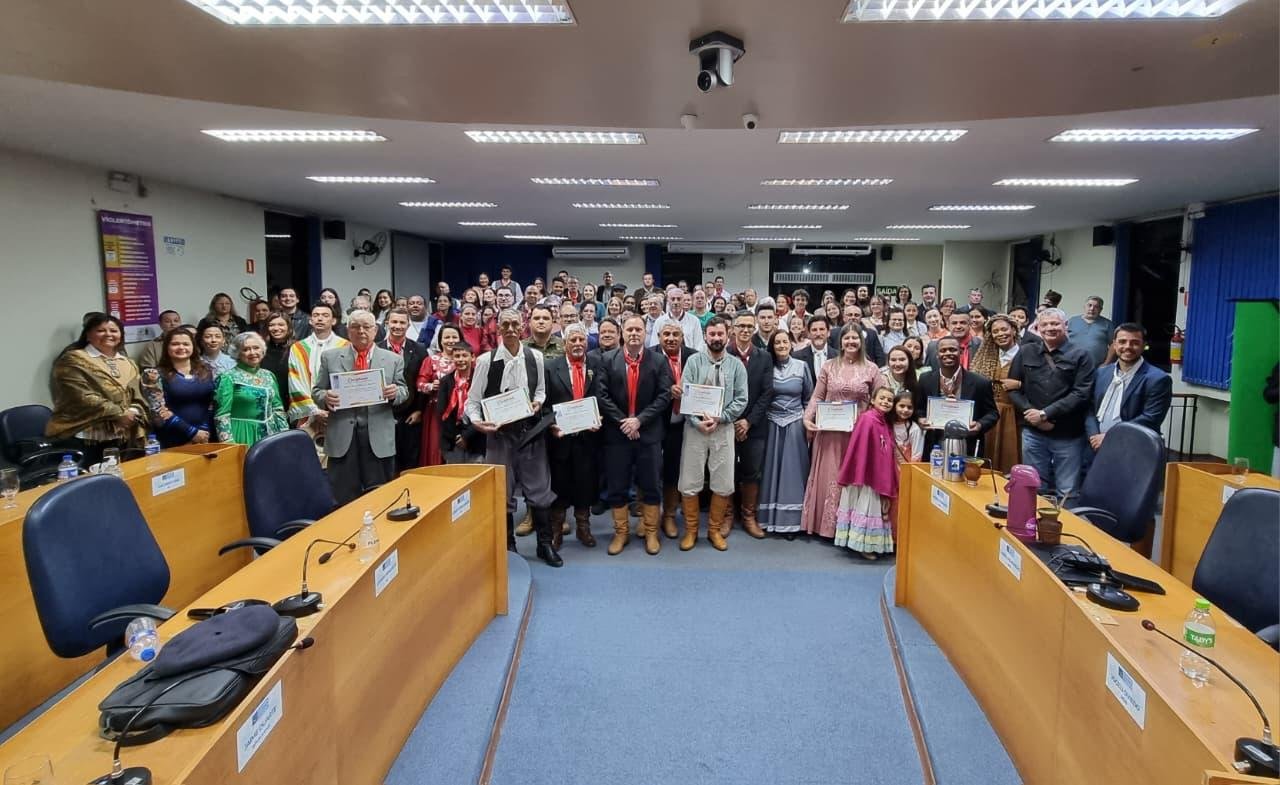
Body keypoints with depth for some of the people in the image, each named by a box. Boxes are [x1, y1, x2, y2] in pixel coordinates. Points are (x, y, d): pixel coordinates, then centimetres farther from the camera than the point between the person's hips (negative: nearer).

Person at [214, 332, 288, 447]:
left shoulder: (268, 376, 11)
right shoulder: (229, 377, -4)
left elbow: (278, 409, 15)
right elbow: (222, 415, -9)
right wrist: (228, 443, -16)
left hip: (269, 434, 5)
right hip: (243, 435, -4)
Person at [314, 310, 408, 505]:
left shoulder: (394, 359, 8)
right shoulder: (330, 357, 8)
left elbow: (403, 392, 10)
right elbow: (316, 391, 10)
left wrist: (395, 393, -13)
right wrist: (325, 397, -13)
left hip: (379, 436, 0)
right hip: (342, 435, 0)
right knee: (342, 498, 5)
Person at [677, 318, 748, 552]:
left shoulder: (736, 365, 2)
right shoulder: (693, 361, -1)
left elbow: (741, 400, -2)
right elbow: (684, 395, -6)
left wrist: (719, 418, -13)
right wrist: (698, 422, -17)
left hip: (724, 429, 1)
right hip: (695, 427, -1)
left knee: (723, 483, 6)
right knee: (690, 482, 4)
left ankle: (715, 530, 23)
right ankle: (691, 530, 19)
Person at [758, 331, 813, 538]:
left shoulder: (802, 366, 1)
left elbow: (809, 398, 7)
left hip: (795, 424, 0)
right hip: (772, 424, 1)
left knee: (792, 471, 2)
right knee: (771, 470, 5)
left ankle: (790, 520, 8)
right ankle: (769, 518, 12)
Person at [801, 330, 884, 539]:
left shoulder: (871, 369, 1)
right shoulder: (829, 367, 4)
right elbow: (817, 397, 3)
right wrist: (807, 417, -11)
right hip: (830, 431, 1)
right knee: (829, 476, 6)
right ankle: (825, 523, 16)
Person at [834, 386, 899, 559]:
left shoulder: (885, 424, 10)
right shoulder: (867, 418, -16)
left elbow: (887, 455, 13)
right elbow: (859, 448, -19)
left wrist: (887, 477, 10)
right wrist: (860, 474, -20)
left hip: (878, 475, 9)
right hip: (865, 473, -9)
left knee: (874, 509, 14)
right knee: (865, 509, -1)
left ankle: (868, 545, 24)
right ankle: (862, 546, 8)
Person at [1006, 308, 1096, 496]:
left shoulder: (1080, 356, -1)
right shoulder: (1025, 352, 7)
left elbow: (1081, 394, -10)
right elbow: (1013, 388, 6)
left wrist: (1045, 413, -14)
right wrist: (1030, 412, -10)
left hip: (1068, 435, -2)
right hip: (1033, 433, 2)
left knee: (1067, 493, 4)